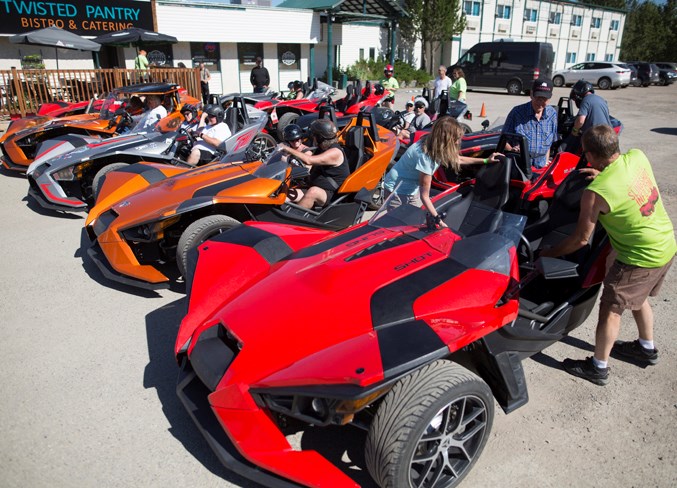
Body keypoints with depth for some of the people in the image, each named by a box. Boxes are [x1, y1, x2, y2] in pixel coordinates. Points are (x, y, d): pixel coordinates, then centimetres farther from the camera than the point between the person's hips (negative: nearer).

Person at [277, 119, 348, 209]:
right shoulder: (322, 149, 11)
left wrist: (288, 149, -20)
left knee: (313, 191, -40)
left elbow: (309, 160, -29)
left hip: (331, 195, -9)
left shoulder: (335, 152, -18)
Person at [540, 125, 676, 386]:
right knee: (636, 298, 28)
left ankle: (598, 367, 21)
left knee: (611, 308, 7)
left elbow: (581, 239, -17)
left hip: (640, 259, -8)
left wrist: (549, 253, -5)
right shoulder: (637, 156, -8)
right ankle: (647, 348, 48)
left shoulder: (596, 192, -27)